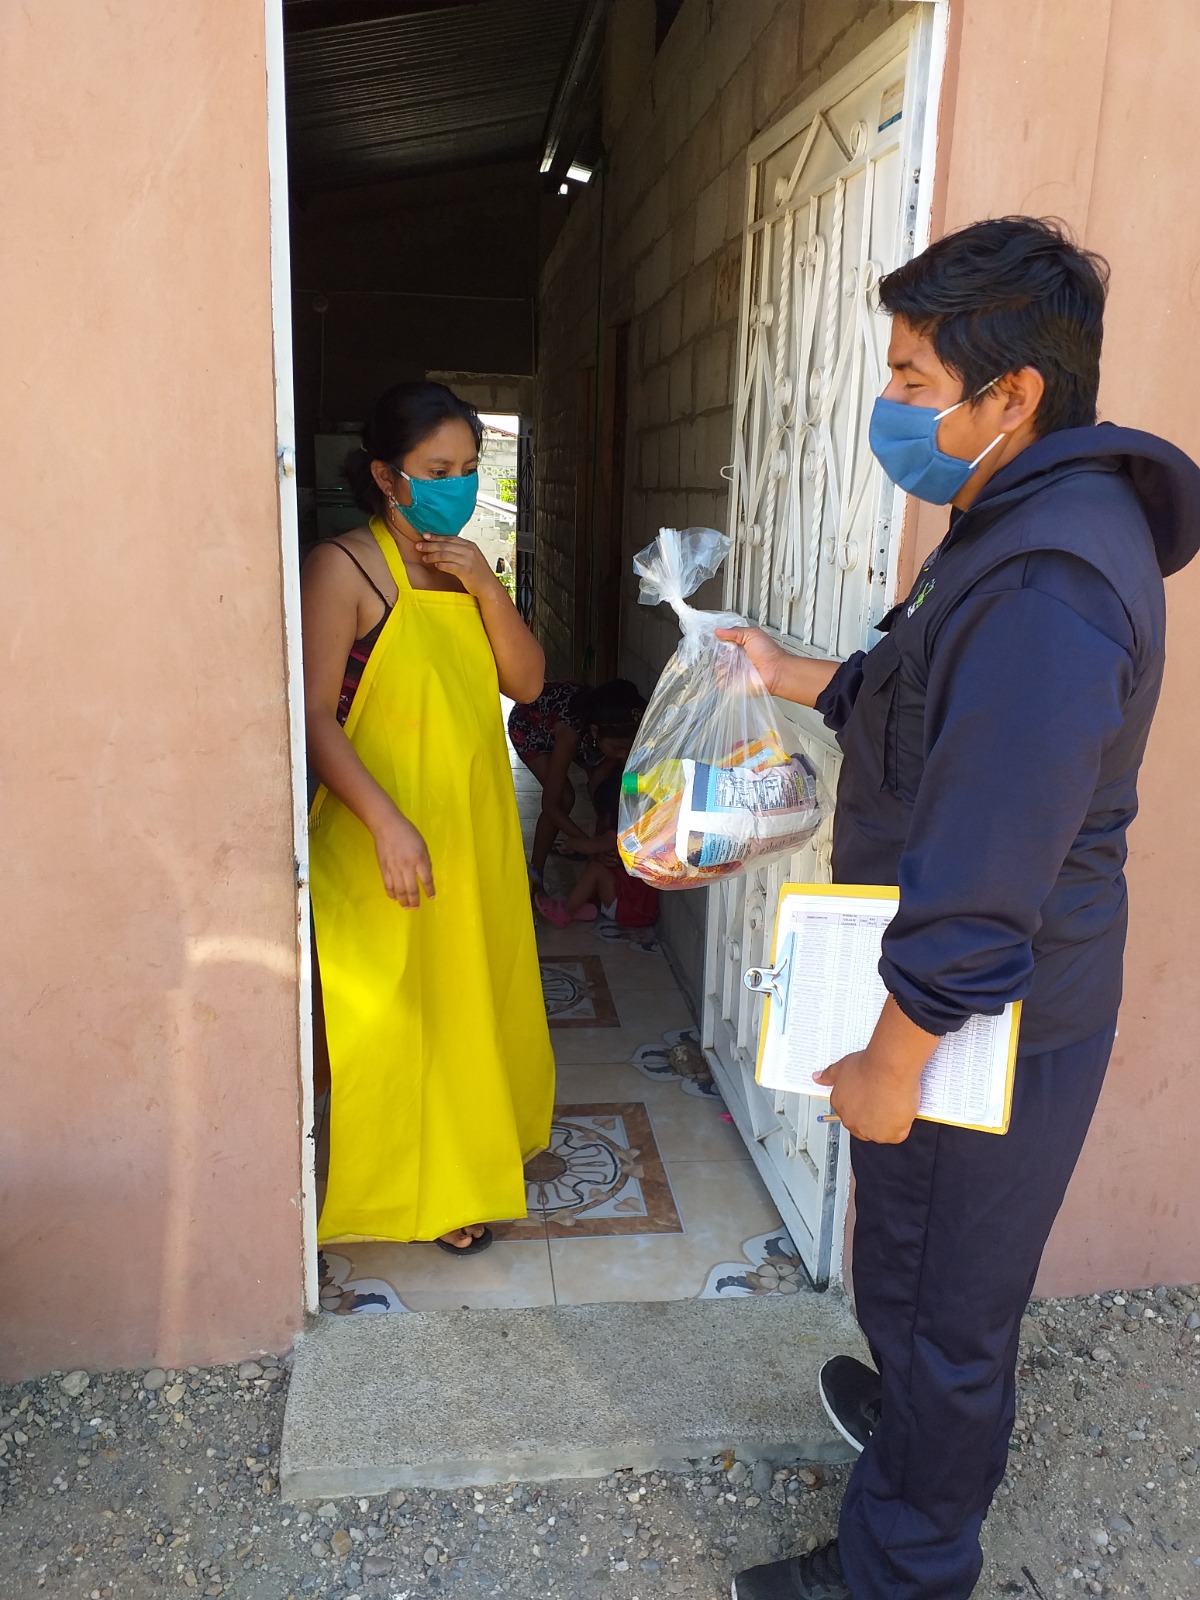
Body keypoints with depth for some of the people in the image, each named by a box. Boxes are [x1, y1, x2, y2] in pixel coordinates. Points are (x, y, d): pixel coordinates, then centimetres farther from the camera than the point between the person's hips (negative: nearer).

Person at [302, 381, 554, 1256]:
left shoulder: (465, 568, 9)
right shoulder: (342, 567, -13)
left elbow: (527, 682, 3)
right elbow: (316, 715, -18)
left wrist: (486, 586, -10)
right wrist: (389, 824, -25)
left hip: (474, 825, 7)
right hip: (385, 839, -7)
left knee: (472, 992, 19)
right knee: (388, 1011, 5)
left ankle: (467, 1161, 40)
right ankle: (405, 1184, 25)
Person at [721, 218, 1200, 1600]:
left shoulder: (1048, 589, -29)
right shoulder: (1024, 527, 6)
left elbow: (979, 886, -30)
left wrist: (889, 1064, -22)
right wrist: (796, 679, 17)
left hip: (983, 1029, -10)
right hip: (969, 1009, 10)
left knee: (937, 1293, 12)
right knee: (922, 1267, 30)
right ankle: (914, 1410, 56)